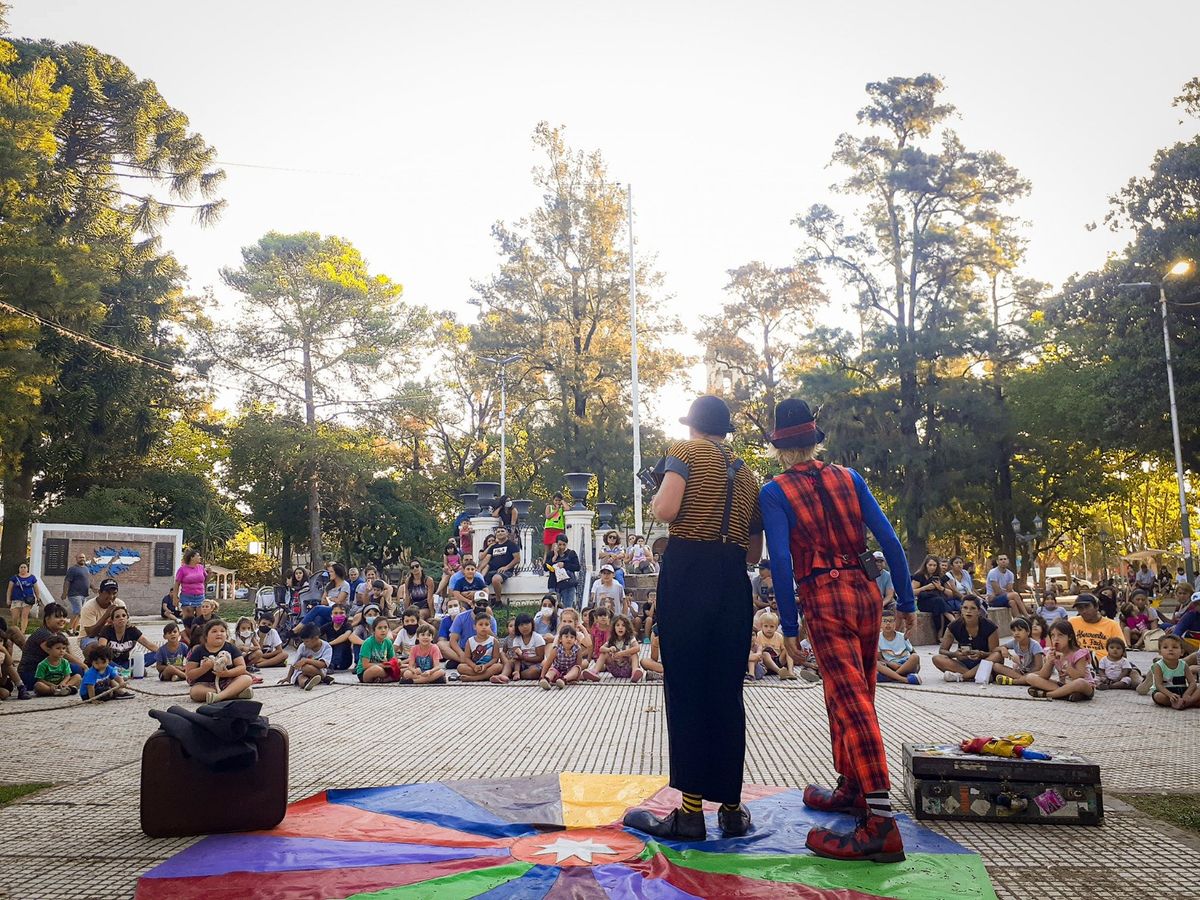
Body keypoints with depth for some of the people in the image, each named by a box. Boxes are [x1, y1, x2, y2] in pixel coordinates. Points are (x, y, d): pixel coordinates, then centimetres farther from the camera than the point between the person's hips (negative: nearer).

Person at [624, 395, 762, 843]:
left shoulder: (686, 451, 3)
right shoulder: (746, 473, 21)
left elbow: (666, 510, -14)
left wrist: (656, 496, 7)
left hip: (688, 572, -5)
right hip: (734, 582, 5)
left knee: (685, 687, -2)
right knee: (728, 691, 9)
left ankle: (691, 810, -1)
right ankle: (732, 807, 14)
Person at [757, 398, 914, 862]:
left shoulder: (775, 492, -3)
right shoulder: (849, 478, 9)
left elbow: (781, 559, -11)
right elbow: (889, 539, 5)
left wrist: (788, 626, -8)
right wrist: (906, 599, 10)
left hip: (824, 599, -5)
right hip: (865, 590, 5)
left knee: (851, 702, -10)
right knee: (851, 694, 19)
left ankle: (881, 823, -15)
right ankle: (852, 788, 33)